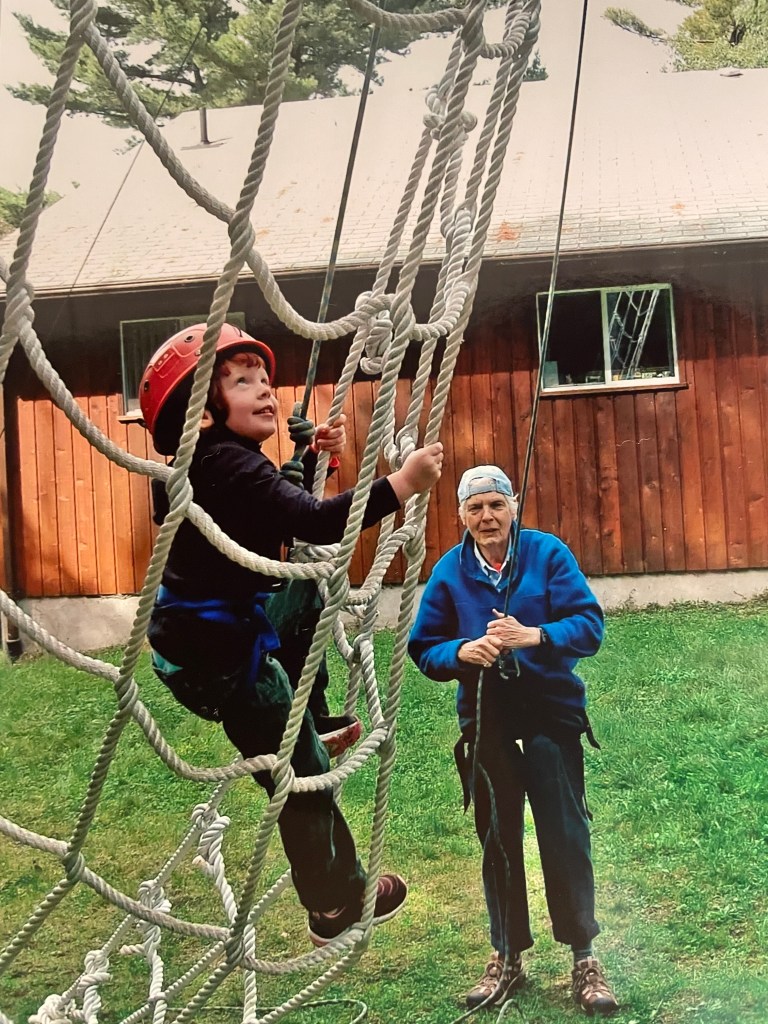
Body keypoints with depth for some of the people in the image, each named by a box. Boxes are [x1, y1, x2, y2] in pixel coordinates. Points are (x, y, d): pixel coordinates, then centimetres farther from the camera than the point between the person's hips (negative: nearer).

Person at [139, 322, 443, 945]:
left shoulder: (208, 462, 6)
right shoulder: (228, 465, -24)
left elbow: (278, 503, 22)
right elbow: (316, 524, -37)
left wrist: (312, 457, 12)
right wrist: (400, 486, -39)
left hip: (192, 636, 11)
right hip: (223, 645, -11)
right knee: (304, 774, 3)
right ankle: (339, 907, 20)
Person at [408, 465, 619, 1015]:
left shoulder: (548, 553, -6)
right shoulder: (449, 571, 0)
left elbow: (589, 625, -12)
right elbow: (425, 648, 1)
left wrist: (534, 635, -27)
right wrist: (462, 652, -19)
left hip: (552, 716, -2)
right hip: (485, 723, 2)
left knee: (565, 836, -1)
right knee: (498, 840, 12)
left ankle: (585, 958, 15)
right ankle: (507, 958, 27)